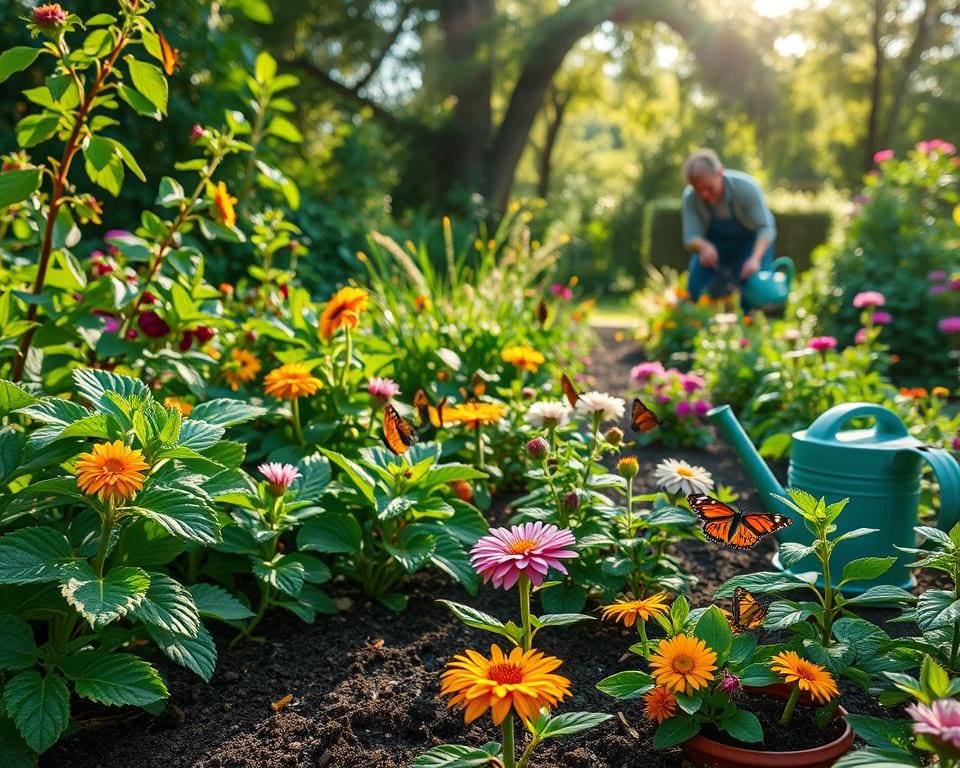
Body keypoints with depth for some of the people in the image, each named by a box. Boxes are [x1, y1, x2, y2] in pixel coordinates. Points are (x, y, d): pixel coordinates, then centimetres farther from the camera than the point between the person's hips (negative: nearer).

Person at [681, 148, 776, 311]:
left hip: (752, 239, -2)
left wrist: (755, 258, -54)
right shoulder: (690, 197, -27)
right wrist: (703, 246, -53)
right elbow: (690, 237, -28)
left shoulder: (747, 187, -34)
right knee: (694, 293, -12)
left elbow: (765, 228, -35)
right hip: (714, 242, 2)